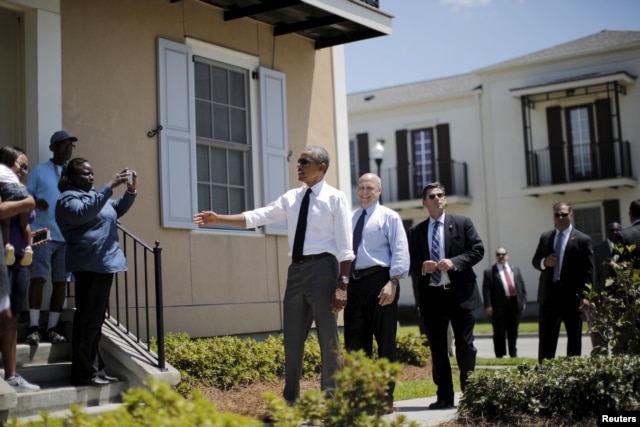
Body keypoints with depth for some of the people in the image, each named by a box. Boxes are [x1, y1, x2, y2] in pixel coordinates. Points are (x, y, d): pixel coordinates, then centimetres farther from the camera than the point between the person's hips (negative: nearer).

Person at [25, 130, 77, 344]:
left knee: (61, 281, 1)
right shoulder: (39, 170, 7)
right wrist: (35, 202, -16)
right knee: (38, 277, -9)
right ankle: (34, 327, -8)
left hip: (67, 236, 3)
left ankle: (52, 328, 6)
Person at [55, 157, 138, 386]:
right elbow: (83, 212, -27)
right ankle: (83, 372, -6)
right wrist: (108, 187, -30)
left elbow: (117, 209, 24)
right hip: (90, 265, -10)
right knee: (87, 318, -9)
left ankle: (95, 368, 16)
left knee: (96, 319, 11)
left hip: (103, 263, 10)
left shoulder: (93, 195, 21)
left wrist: (131, 190, 5)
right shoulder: (68, 198, -7)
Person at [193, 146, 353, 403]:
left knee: (327, 337, 2)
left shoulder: (335, 198, -4)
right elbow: (257, 217, 6)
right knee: (292, 337, 12)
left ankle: (330, 399, 12)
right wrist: (219, 219, -2)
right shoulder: (292, 198, 12)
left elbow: (344, 246, -8)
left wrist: (342, 284, -14)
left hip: (322, 267, -6)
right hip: (296, 269, 6)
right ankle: (290, 398, 23)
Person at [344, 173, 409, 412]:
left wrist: (393, 282, -18)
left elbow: (400, 252, -7)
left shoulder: (389, 217, 2)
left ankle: (386, 397, 8)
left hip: (379, 281, -5)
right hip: (354, 283, 5)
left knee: (385, 340, 1)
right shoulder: (350, 219, 18)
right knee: (355, 341, 7)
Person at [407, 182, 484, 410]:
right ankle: (444, 396, 13)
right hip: (432, 295, 2)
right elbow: (410, 261, 9)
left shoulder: (462, 223, 5)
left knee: (465, 345, 1)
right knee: (437, 348, 5)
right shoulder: (416, 231, 10)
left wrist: (454, 262, -15)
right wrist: (422, 267, -13)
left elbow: (478, 250, -1)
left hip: (460, 293, -2)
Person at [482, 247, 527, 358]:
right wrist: (488, 305, -12)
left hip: (515, 304, 4)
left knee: (513, 332, 11)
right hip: (499, 305, -4)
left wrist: (523, 301, 6)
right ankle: (500, 355, 8)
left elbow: (522, 286, 14)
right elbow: (486, 290, -5)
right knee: (499, 333, 1)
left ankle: (513, 353, 21)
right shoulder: (489, 272, 1)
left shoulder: (515, 269, 15)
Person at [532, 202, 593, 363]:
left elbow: (588, 271, -5)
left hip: (572, 296, -3)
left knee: (574, 340, 6)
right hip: (549, 295, 3)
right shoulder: (545, 237, 11)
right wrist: (544, 262, -8)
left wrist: (585, 296, -13)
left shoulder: (582, 240, -1)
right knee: (546, 339, 5)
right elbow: (535, 261, 15)